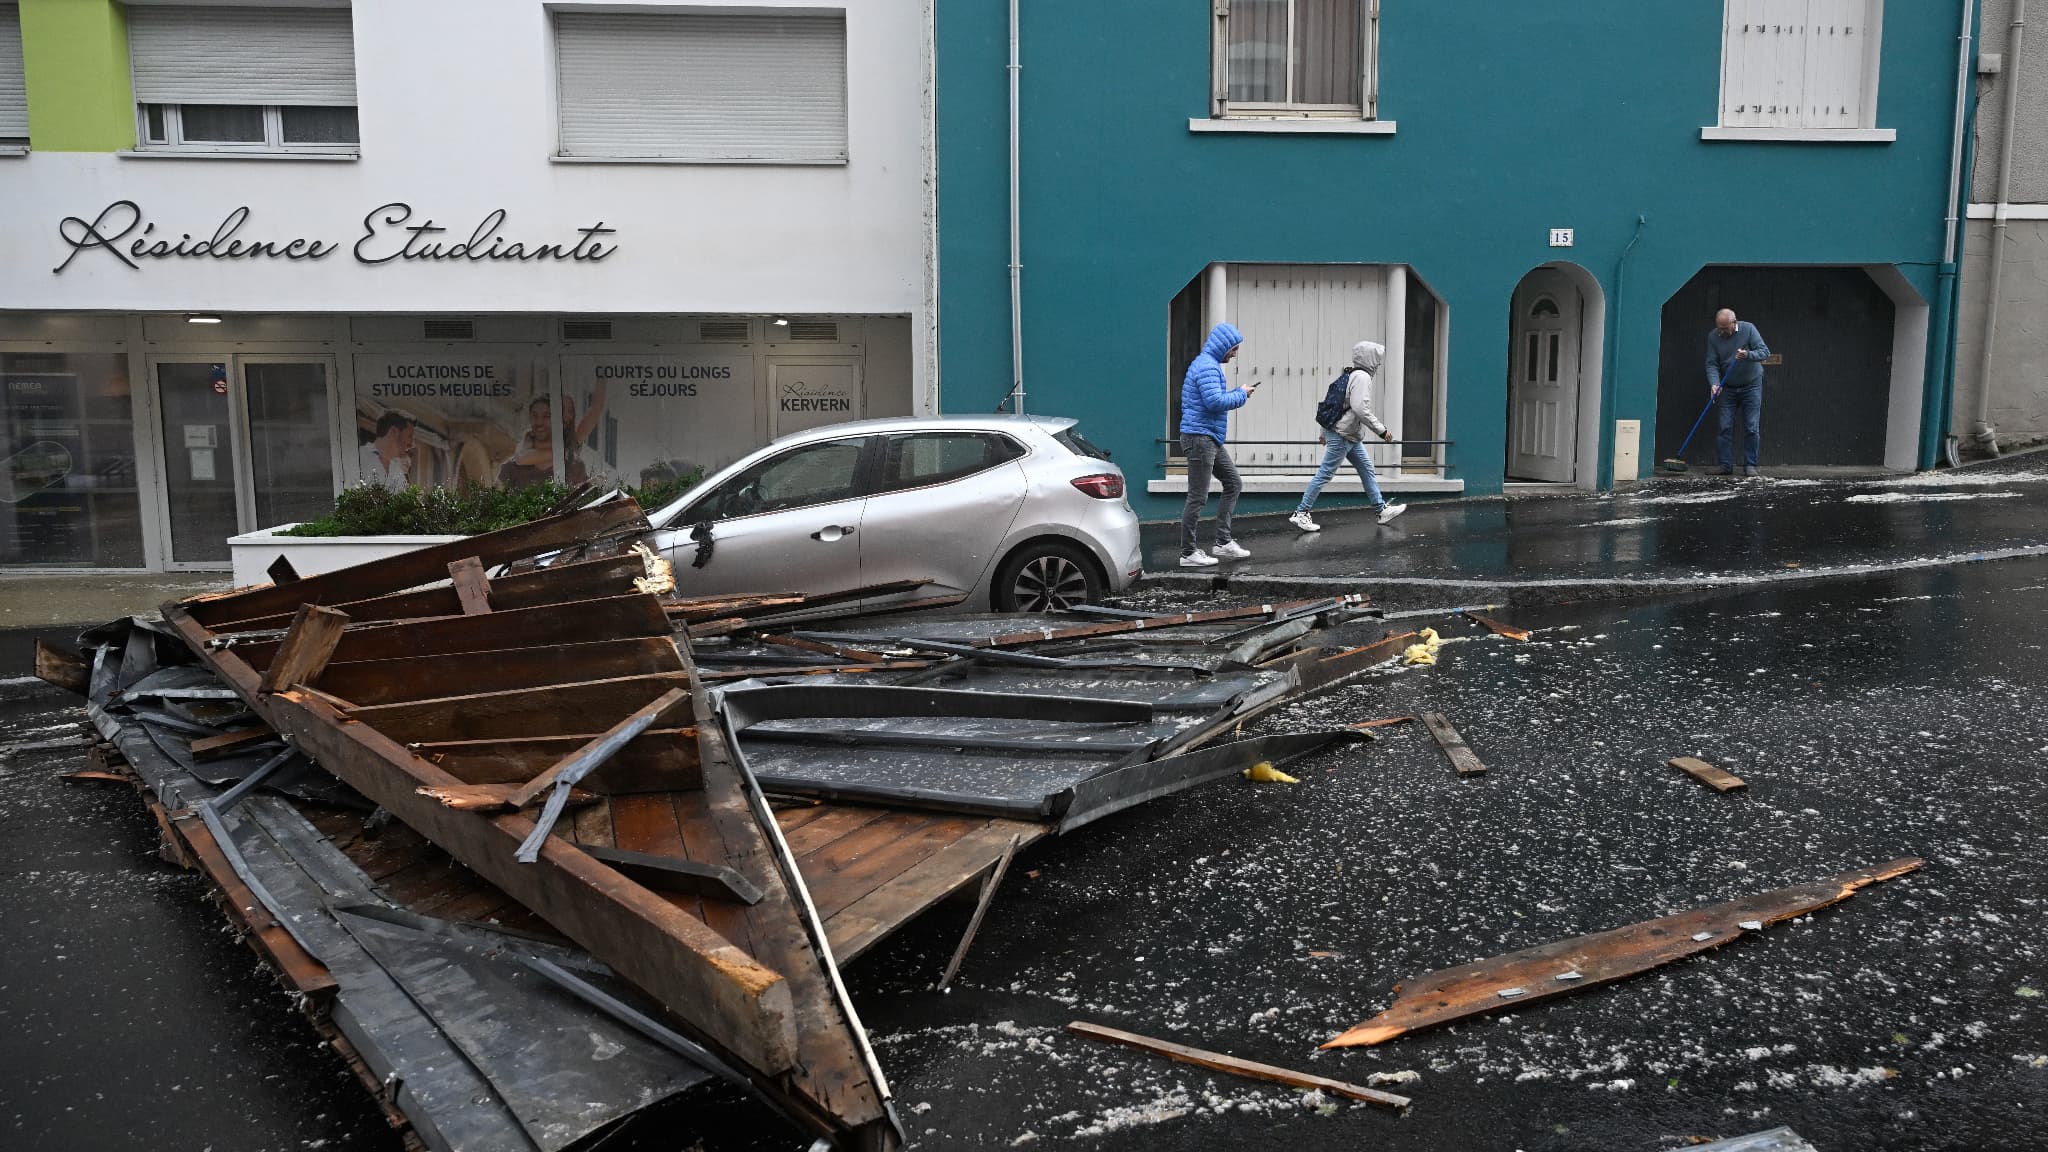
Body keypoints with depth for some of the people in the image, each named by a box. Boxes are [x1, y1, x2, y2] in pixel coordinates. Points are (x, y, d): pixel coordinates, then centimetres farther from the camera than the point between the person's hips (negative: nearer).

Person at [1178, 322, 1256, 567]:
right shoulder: (1207, 366, -15)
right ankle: (1188, 554, 0)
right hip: (1200, 437, -11)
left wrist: (1238, 392, 9)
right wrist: (1241, 394, -10)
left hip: (1211, 439, 11)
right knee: (1198, 497, -6)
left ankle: (1223, 542, 16)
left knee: (1233, 483, 15)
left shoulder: (1209, 364, 19)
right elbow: (1215, 402, -25)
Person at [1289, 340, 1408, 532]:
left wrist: (1325, 432, 24)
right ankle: (1300, 514, -3)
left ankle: (1382, 509, 21)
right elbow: (1360, 409, -27)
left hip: (1350, 436, 11)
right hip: (1343, 436, -11)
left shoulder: (1352, 376, 14)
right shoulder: (1362, 377, -16)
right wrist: (1381, 430, -21)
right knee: (1325, 474, -7)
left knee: (1367, 470, 14)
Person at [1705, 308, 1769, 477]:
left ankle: (1750, 465, 4)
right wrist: (1714, 384, -23)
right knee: (1725, 427, -3)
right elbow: (1711, 363, -8)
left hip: (1751, 385, -2)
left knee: (1752, 428, -2)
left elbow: (1764, 351, -14)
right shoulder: (1713, 336, -6)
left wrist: (1748, 355, -34)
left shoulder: (1748, 329, -11)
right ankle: (1726, 466, 1)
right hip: (1728, 388, 2)